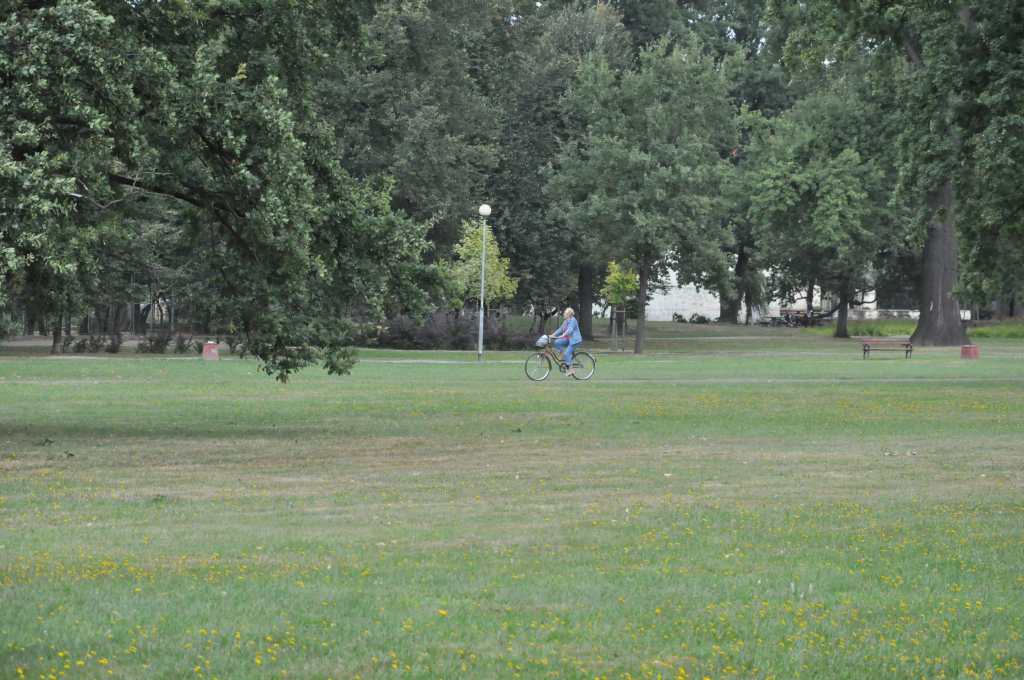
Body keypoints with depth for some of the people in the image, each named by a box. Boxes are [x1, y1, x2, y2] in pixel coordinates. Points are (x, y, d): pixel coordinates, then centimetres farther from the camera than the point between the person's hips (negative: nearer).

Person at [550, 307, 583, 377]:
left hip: (574, 340, -9)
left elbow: (570, 330, -27)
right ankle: (563, 356, -1)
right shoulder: (566, 321, 13)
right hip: (568, 339, 9)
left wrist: (562, 336, -37)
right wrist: (552, 335, 4)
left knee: (567, 353, -17)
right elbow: (560, 329, 14)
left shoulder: (573, 320, -15)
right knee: (557, 342, -12)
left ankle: (571, 370, -9)